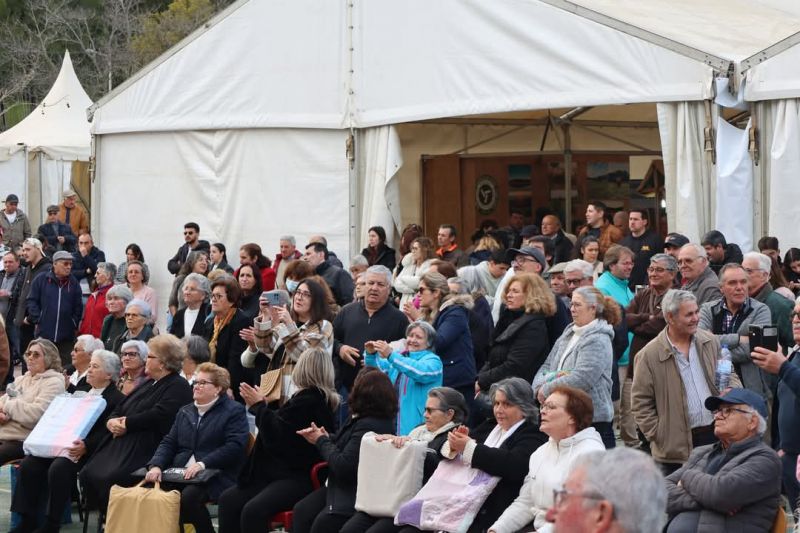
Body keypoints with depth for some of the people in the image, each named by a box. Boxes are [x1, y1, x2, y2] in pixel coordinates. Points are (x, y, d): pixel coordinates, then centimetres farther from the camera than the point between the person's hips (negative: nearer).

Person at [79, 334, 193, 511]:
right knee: (88, 474, -9)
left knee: (108, 479, -28)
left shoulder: (178, 387, -5)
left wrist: (126, 424, -11)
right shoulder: (148, 383, 25)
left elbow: (159, 416, -19)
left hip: (144, 448, -9)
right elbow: (121, 409, 23)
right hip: (122, 443, 9)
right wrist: (112, 421, 0)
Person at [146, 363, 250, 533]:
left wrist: (202, 464, -22)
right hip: (181, 474, 6)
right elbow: (168, 443, 16)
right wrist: (156, 466, -5)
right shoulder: (185, 412, 24)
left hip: (215, 475, -5)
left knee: (189, 496, -34)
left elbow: (234, 447, -11)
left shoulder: (234, 411, 2)